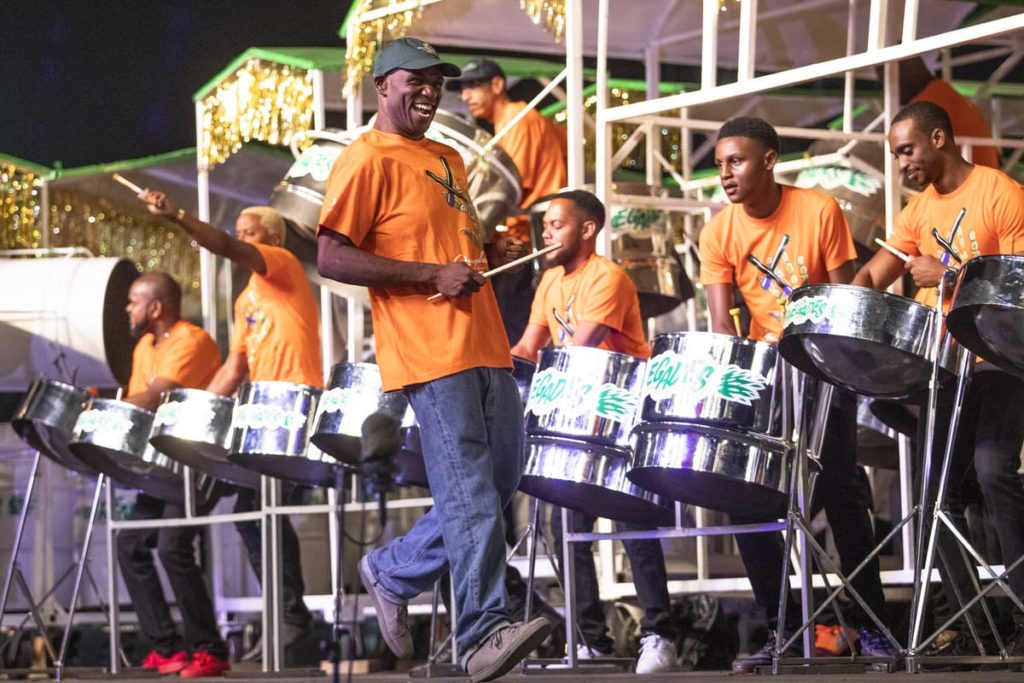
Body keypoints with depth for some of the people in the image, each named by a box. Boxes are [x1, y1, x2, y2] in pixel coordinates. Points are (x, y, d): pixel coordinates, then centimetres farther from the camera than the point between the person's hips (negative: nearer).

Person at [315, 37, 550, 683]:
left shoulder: (449, 160, 21)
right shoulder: (367, 160, -5)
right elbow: (332, 258, -12)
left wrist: (485, 254, 10)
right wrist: (433, 276, -16)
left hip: (484, 346, 9)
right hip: (429, 353, -9)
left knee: (505, 473, 11)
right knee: (470, 490, -13)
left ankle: (393, 573, 24)